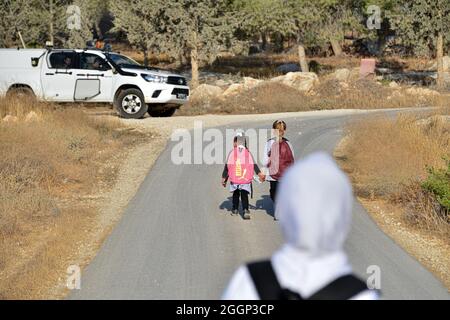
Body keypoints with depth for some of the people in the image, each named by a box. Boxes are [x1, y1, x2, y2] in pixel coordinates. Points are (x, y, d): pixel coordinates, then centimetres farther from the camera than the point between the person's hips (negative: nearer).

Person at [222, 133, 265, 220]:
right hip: (246, 179, 0)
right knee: (244, 195, 3)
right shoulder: (248, 153, 1)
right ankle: (245, 210, -16)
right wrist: (259, 174, 6)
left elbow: (227, 166, -1)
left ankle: (235, 209, 28)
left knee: (236, 194, 20)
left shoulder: (232, 153, -3)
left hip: (234, 179, 0)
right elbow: (254, 165, -1)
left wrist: (224, 178, 6)